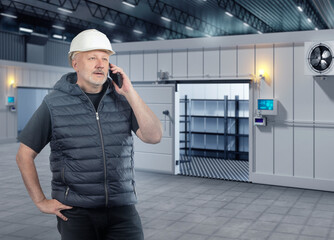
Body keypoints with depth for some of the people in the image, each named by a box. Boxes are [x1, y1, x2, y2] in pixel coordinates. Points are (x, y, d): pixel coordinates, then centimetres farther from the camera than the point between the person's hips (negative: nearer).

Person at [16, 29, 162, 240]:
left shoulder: (123, 99, 3)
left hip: (121, 206, 2)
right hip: (76, 211, -1)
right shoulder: (54, 104, -4)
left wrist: (129, 92, -14)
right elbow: (24, 155, 3)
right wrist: (41, 202, -1)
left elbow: (154, 136, -9)